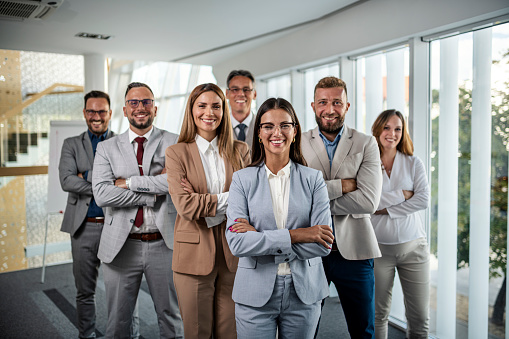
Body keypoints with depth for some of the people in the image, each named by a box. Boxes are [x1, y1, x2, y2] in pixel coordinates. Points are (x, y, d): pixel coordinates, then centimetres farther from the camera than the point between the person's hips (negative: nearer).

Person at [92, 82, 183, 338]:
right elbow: (102, 194, -10)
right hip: (121, 246, 1)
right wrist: (154, 193, -14)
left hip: (164, 244, -1)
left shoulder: (175, 143, 1)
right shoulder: (107, 148, 5)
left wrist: (130, 182, -14)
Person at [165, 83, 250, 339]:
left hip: (233, 253, 2)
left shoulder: (240, 151, 7)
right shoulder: (176, 153, 1)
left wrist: (203, 203, -12)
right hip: (195, 254, -1)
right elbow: (185, 205, -11)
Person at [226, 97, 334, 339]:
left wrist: (260, 237, -15)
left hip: (304, 293, 1)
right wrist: (294, 235, -18)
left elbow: (323, 244, -10)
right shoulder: (242, 179, -2)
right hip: (255, 294, -1)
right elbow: (236, 242, -13)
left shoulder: (313, 179, -1)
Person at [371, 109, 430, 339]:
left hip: (413, 246, 2)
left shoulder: (414, 164, 6)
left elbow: (423, 200, -6)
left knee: (419, 317, 6)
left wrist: (385, 208, -11)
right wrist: (401, 195, -10)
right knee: (377, 314, 8)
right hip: (378, 247, -1)